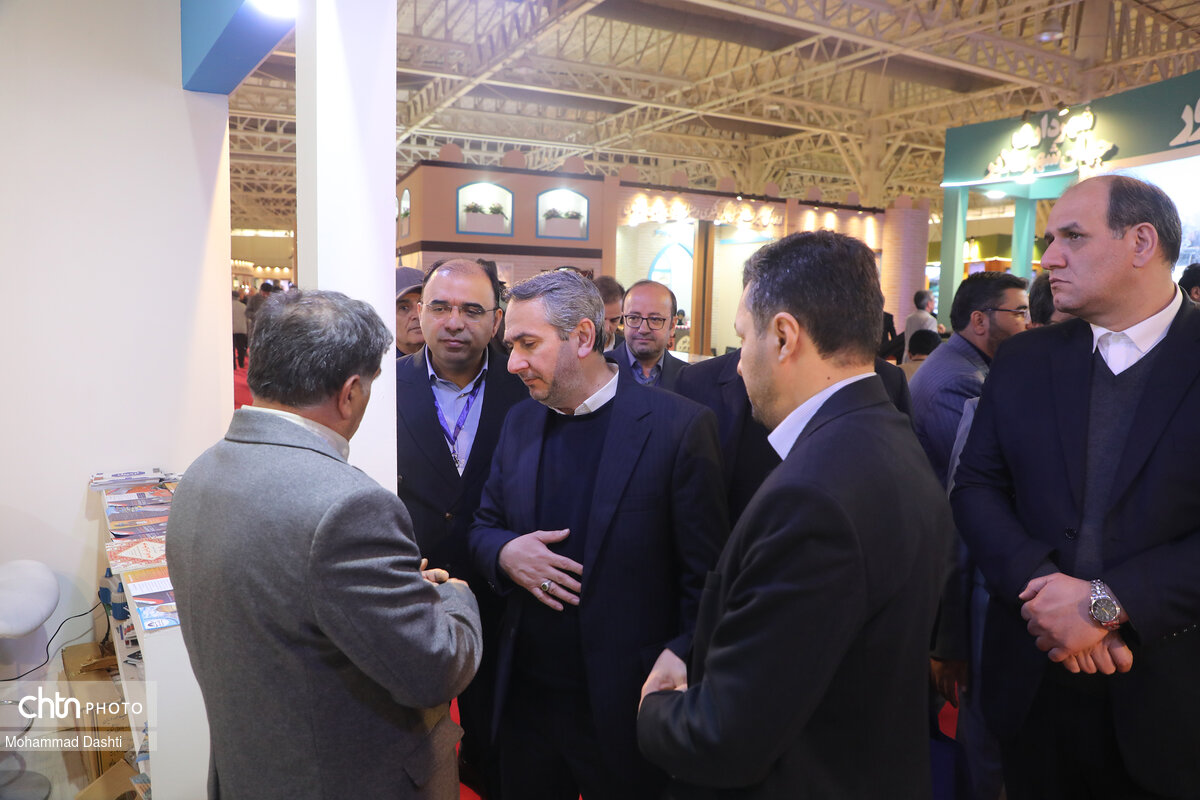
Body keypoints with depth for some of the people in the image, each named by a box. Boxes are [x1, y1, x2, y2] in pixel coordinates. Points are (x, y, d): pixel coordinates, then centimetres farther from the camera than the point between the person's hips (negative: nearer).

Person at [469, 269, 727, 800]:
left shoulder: (679, 427, -13)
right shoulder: (519, 423, 5)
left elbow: (707, 574, -12)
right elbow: (483, 527, 12)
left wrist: (681, 660, -22)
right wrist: (504, 552, -10)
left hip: (627, 708, -4)